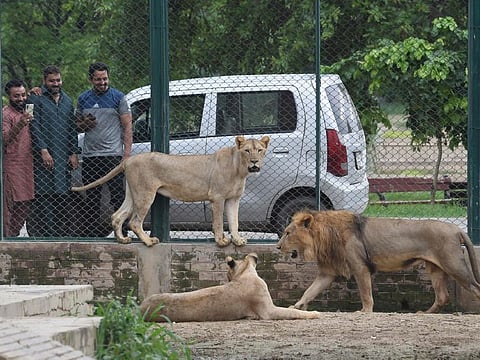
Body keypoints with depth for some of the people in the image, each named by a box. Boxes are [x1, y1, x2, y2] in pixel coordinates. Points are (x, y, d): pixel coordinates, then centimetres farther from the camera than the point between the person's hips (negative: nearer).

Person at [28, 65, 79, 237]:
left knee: (63, 195, 3)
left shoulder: (67, 101, 18)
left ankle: (63, 233, 6)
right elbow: (35, 126, -8)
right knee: (43, 196, -9)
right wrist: (43, 151, -16)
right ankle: (43, 233, -9)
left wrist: (73, 153, 10)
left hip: (64, 157, 5)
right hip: (44, 156, -5)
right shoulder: (36, 99, -1)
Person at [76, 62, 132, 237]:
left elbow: (127, 127, 0)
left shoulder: (118, 97, 1)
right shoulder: (83, 99, 12)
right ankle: (92, 235, 13)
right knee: (92, 201, 7)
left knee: (118, 198, -7)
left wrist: (127, 154, -10)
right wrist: (84, 124, -3)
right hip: (90, 157, 4)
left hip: (113, 156, -4)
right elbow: (77, 126, 21)